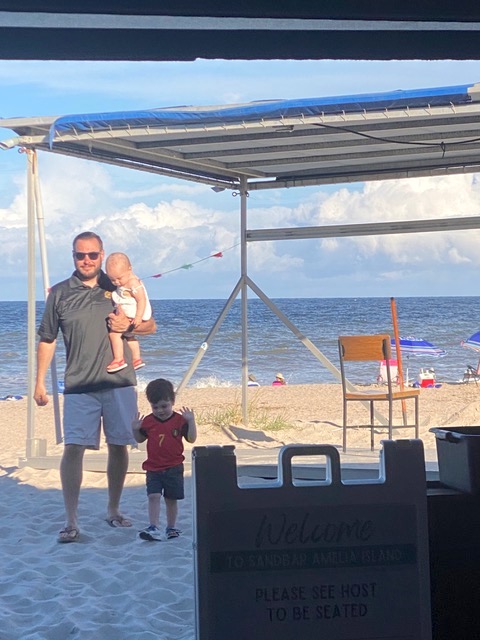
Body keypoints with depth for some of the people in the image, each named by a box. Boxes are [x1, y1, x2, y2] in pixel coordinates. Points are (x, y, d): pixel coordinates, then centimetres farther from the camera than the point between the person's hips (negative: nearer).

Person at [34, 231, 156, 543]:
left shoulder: (119, 288, 8)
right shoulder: (60, 293, 6)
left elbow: (151, 325, 13)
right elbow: (47, 340, 10)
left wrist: (129, 325, -8)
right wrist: (40, 382, 6)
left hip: (119, 383, 1)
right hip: (79, 386, -1)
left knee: (119, 446, 7)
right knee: (73, 448, -9)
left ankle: (114, 510, 25)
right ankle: (71, 521, -2)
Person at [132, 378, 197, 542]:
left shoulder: (179, 420, -4)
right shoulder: (148, 421, 3)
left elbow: (191, 439, -5)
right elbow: (140, 439, 14)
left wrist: (191, 421, -16)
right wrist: (135, 429, -5)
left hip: (174, 468, -1)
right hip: (153, 468, 1)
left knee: (171, 499, 8)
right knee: (153, 496, -11)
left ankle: (171, 527, 22)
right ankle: (154, 528, -15)